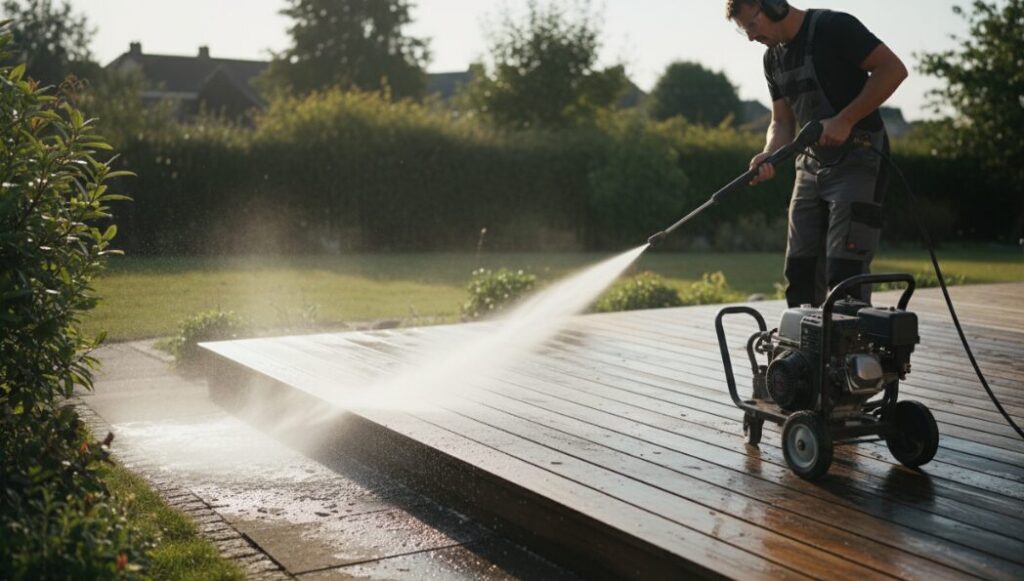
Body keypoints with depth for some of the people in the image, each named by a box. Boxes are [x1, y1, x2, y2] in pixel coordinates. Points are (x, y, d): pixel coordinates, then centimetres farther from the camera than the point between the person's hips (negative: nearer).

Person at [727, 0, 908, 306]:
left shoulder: (834, 27, -12)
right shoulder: (773, 57, 11)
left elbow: (893, 69, -16)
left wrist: (845, 120, -21)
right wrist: (769, 156, -7)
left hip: (857, 159, -8)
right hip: (812, 165, 8)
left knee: (845, 271, -13)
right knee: (799, 270, 7)